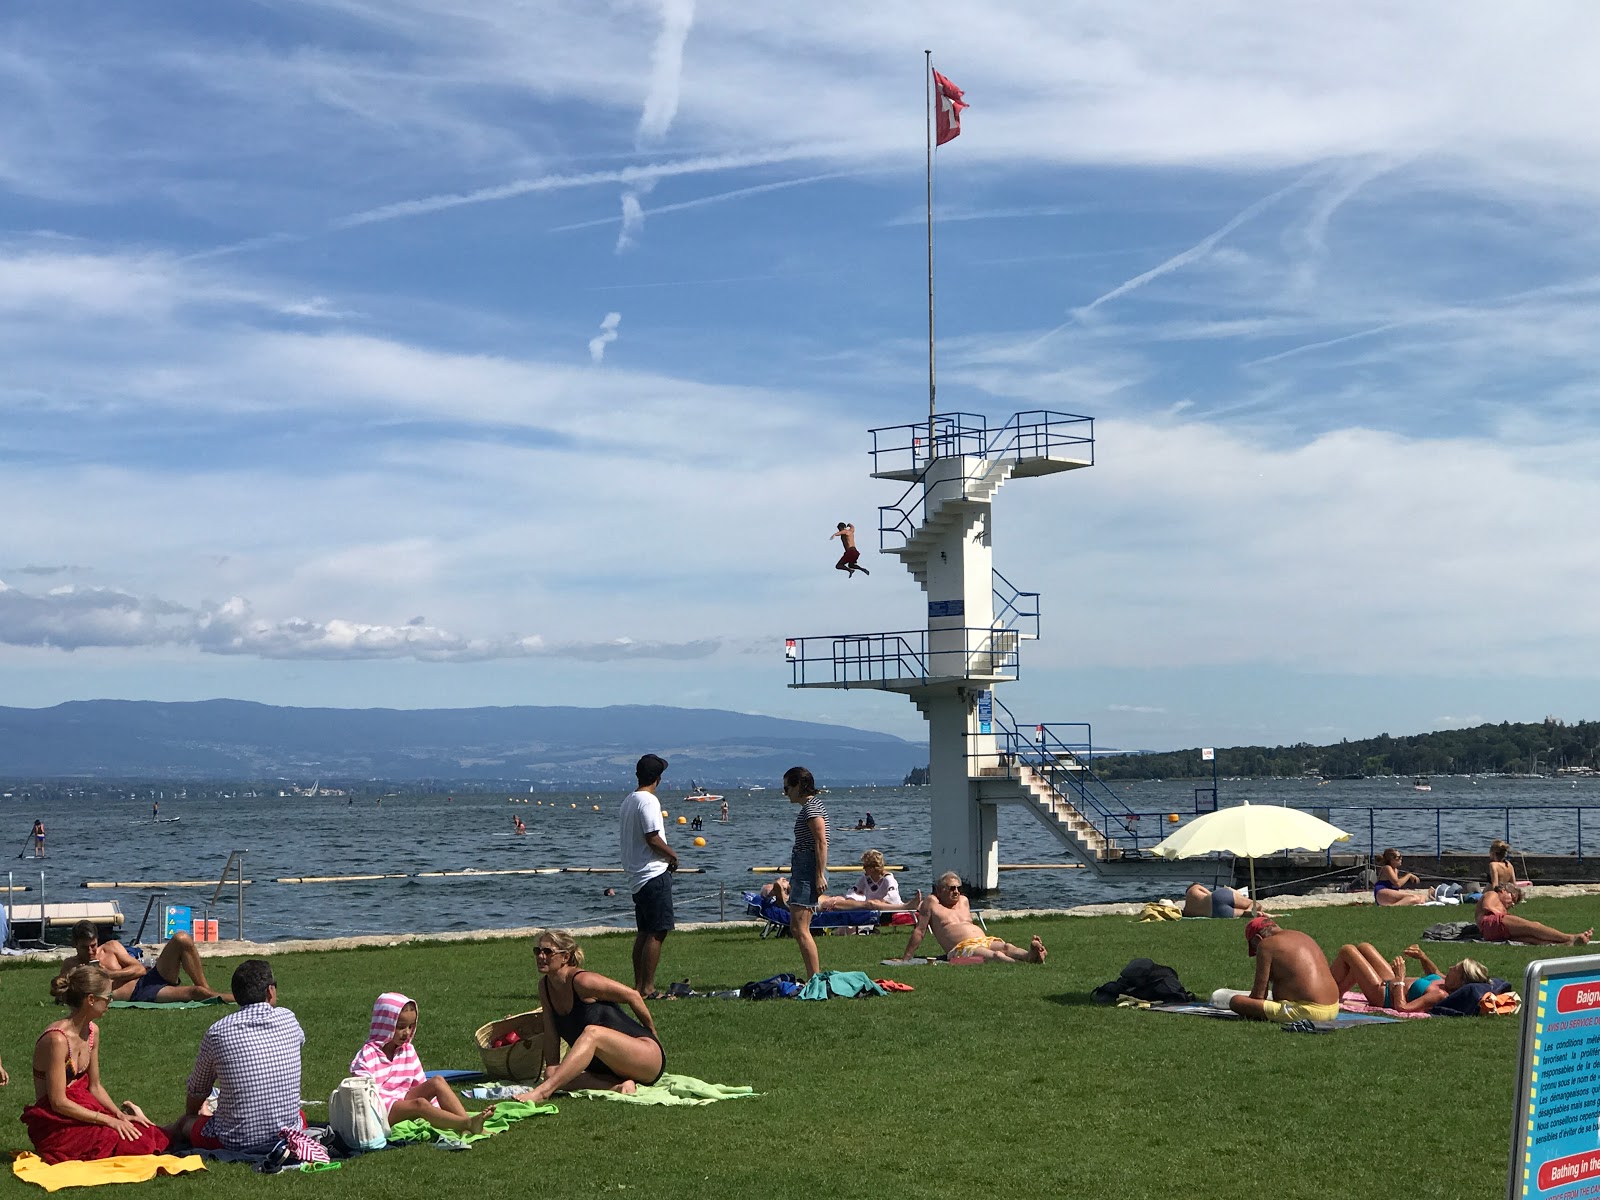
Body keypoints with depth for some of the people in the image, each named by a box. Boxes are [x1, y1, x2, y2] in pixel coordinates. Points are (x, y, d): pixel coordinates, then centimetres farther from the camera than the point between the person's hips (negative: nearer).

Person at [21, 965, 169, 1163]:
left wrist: (120, 1115, -3)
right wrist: (109, 1120, -20)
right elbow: (58, 1102, -22)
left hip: (81, 1112, 7)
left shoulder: (92, 1031, 5)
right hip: (56, 1125, -7)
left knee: (151, 1134, -13)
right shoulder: (57, 1039, -22)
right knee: (137, 1144, -22)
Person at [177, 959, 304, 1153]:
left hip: (235, 1142, -2)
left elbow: (196, 1092, 11)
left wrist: (190, 1116, 30)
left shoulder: (217, 1033, -6)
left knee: (185, 1123, 25)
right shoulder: (288, 1020, -3)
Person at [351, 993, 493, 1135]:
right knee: (420, 1103, -32)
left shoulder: (408, 1050, 11)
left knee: (437, 1082, -13)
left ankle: (466, 1120, -30)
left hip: (403, 1099, 7)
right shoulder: (367, 1055, -10)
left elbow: (422, 1086, 12)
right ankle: (468, 1124, -49)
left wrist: (437, 1110, 2)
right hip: (381, 1110, -7)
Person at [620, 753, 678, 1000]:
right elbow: (652, 838, -20)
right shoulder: (648, 801, -14)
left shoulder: (629, 800, 14)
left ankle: (638, 986, 15)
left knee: (644, 933, 13)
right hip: (654, 873, -10)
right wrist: (672, 855, -4)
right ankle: (648, 988, -8)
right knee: (657, 933, -7)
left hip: (637, 876, 10)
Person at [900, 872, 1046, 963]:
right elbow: (920, 931, 10)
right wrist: (906, 957, 7)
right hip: (962, 947, -7)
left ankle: (1030, 955, -62)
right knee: (997, 956, -38)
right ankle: (1026, 966, -66)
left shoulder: (963, 901, 32)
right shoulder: (932, 903, 13)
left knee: (1008, 947, -30)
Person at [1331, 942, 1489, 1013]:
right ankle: (1339, 991, 38)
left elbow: (1402, 1007, -42)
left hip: (1382, 993, -9)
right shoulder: (1448, 984, -13)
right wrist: (1423, 957, -1)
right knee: (1364, 947, 25)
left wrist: (1400, 978, -34)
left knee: (1347, 950, 3)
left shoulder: (1440, 996, -39)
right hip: (1392, 985, 9)